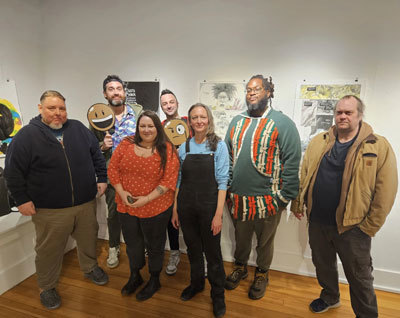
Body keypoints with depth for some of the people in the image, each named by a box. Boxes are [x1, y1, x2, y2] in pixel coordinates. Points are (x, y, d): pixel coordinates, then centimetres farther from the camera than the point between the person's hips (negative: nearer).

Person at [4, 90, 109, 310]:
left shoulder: (79, 129, 4)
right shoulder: (26, 136, -6)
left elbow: (97, 155, 11)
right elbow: (14, 172, -5)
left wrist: (101, 178, 8)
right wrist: (22, 199, -7)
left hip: (86, 203, 4)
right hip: (49, 210, -3)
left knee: (88, 239, 20)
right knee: (49, 250, 12)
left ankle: (90, 267, 46)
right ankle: (46, 287, 36)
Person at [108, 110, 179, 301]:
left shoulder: (167, 150, -12)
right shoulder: (126, 145, -2)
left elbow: (169, 180, -16)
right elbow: (112, 169, 0)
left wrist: (147, 199, -21)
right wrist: (121, 192, -12)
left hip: (155, 208, -3)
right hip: (126, 206, 4)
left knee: (154, 246, 17)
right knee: (132, 244, 23)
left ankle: (154, 280, 43)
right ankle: (135, 276, 49)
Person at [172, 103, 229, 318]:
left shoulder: (219, 146, -7)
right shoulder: (184, 148, 3)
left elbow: (222, 182, -10)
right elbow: (179, 180, 7)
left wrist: (218, 214, -14)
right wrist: (175, 210, 6)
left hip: (209, 206, -3)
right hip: (186, 206, 3)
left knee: (212, 252, 10)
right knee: (193, 248, 19)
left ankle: (218, 294, 32)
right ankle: (196, 283, 44)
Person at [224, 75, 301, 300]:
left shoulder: (282, 123, -10)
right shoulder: (237, 121, 7)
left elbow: (292, 162, -13)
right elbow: (227, 156, 10)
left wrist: (284, 197, -14)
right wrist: (227, 188, 6)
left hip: (268, 200, -4)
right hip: (238, 197, 4)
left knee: (265, 241, 18)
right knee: (241, 237, 23)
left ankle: (262, 274, 44)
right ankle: (240, 267, 49)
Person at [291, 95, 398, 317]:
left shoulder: (379, 147, -8)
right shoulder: (318, 142, 4)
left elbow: (385, 191, -10)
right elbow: (303, 176, 6)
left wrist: (370, 226, -10)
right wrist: (297, 203, 3)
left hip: (352, 226, -3)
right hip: (317, 222, 4)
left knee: (359, 278, 14)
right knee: (323, 265, 23)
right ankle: (330, 298, 49)